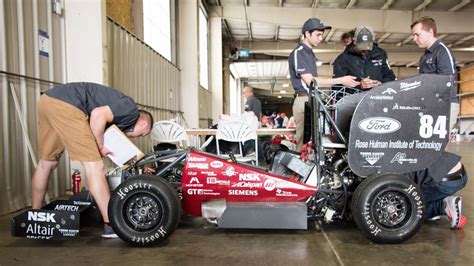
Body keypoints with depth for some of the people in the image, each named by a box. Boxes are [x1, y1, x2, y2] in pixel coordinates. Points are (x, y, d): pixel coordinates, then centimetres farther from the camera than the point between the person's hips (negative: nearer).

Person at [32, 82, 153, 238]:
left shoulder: (119, 113, 26)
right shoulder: (131, 109, 0)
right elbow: (98, 115, -14)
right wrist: (101, 146, -2)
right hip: (65, 105, -10)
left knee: (46, 163, 21)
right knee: (94, 166, -6)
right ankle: (111, 226, 0)